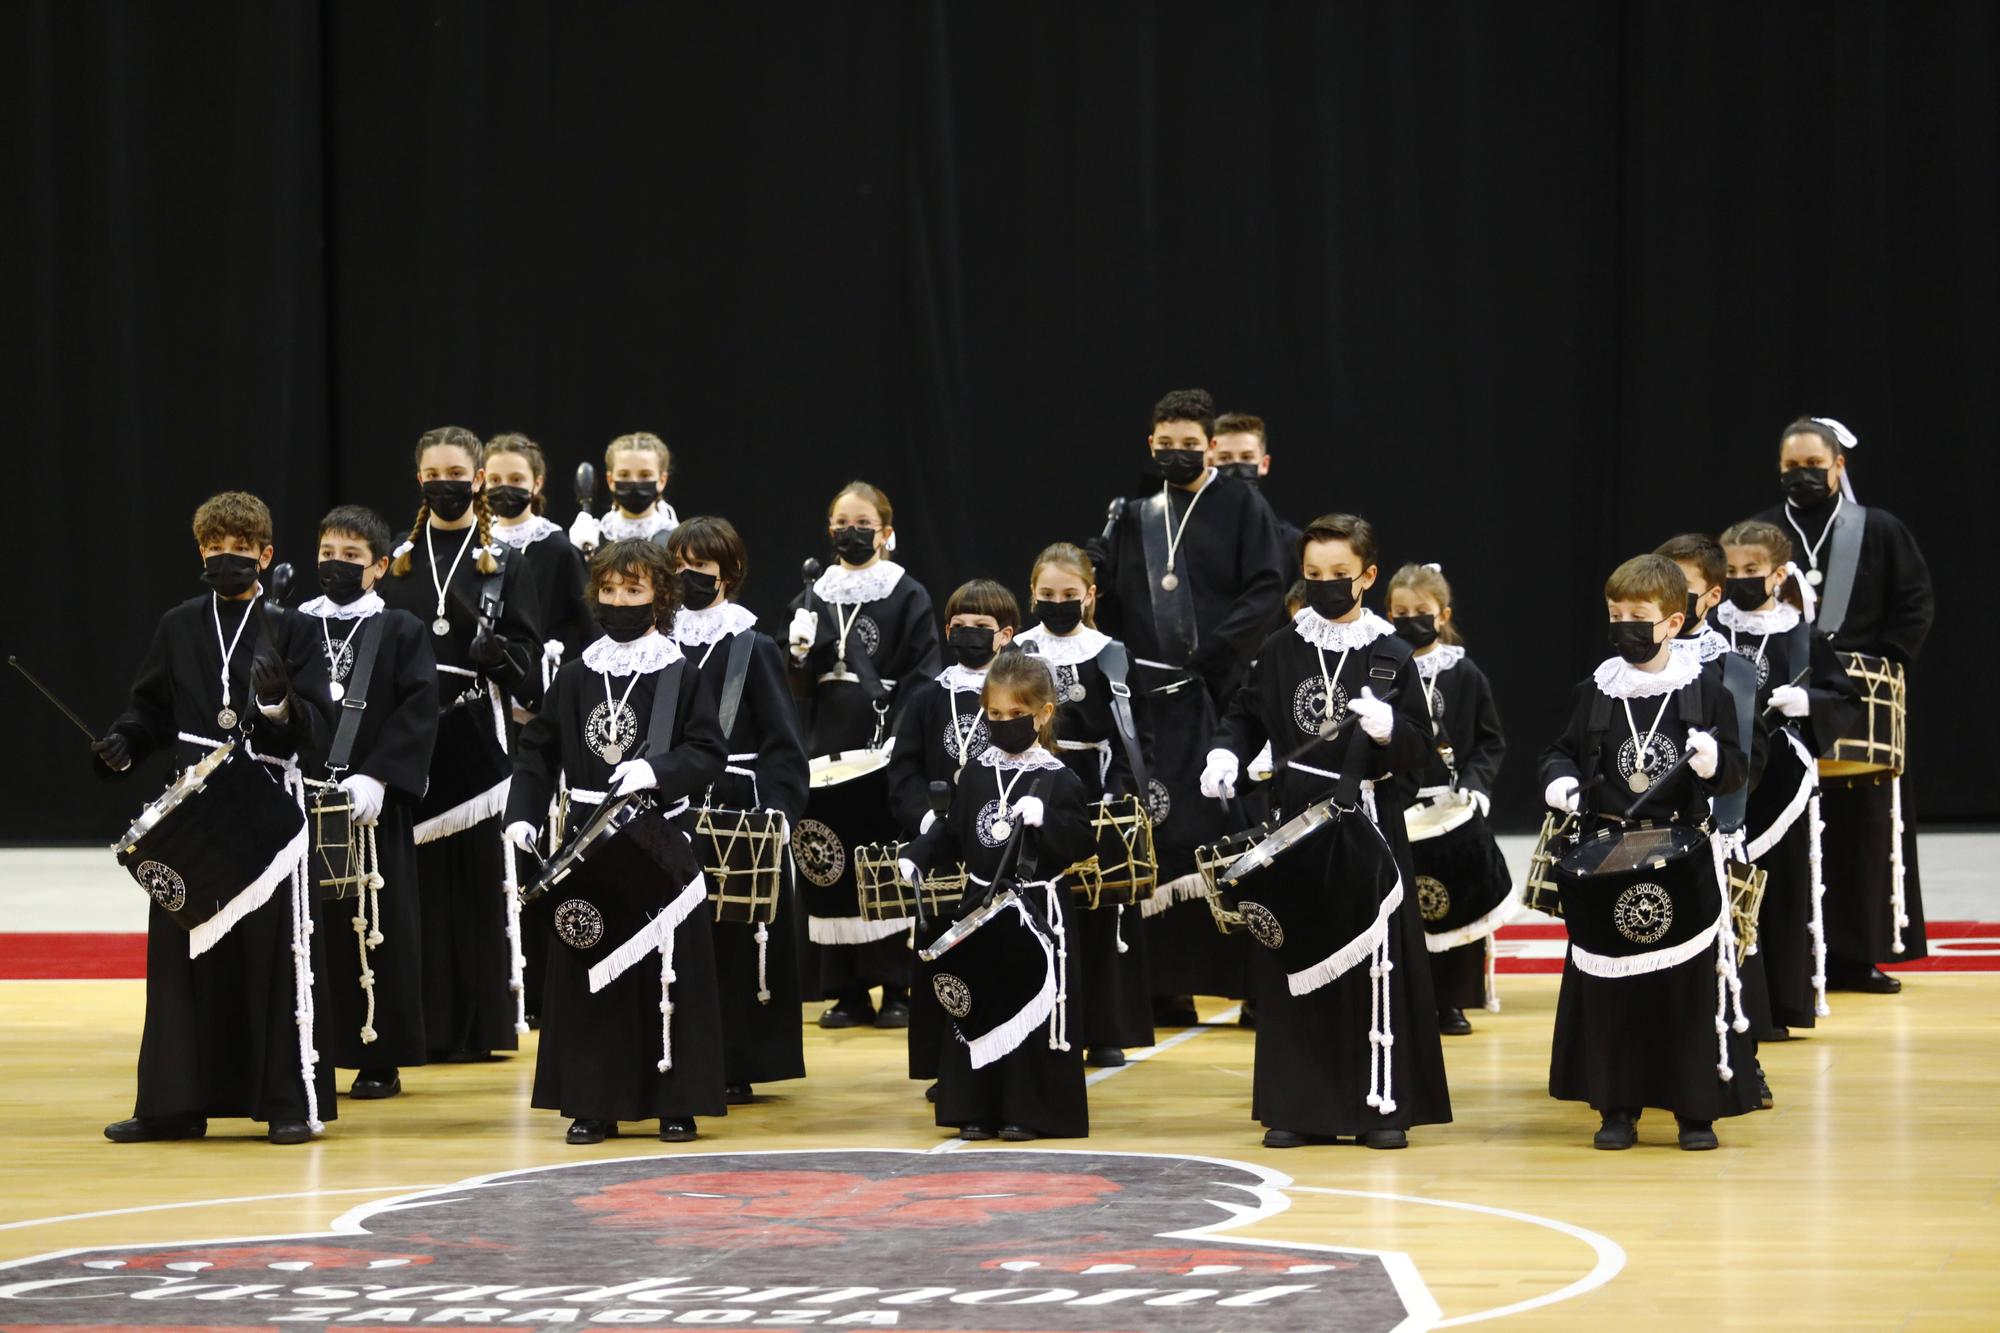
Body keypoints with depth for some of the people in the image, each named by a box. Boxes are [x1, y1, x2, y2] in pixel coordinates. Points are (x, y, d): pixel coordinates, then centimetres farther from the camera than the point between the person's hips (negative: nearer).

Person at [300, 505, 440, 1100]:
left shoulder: (402, 632, 3)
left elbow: (418, 714, -5)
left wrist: (375, 778, -16)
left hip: (374, 803, -2)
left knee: (377, 926, 1)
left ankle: (379, 1057, 7)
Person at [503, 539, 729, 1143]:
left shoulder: (680, 676, -1)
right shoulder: (576, 675, 6)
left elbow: (709, 752, -6)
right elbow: (538, 750, 8)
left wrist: (656, 770, -22)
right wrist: (523, 816, -5)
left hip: (659, 844, -3)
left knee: (668, 970, -1)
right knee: (587, 969, 3)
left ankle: (676, 1101, 8)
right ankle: (594, 1104, 8)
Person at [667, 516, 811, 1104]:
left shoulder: (755, 649, -2)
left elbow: (784, 747, -4)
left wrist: (778, 815, -14)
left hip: (736, 813, -4)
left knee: (735, 939, -1)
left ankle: (735, 1068, 5)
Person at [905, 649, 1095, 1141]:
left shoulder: (1058, 780, -5)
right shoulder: (976, 774, 8)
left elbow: (1081, 844, -9)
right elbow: (951, 832, 14)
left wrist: (1044, 819, -23)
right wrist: (916, 860, 0)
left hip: (1037, 912, -4)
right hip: (980, 910, 4)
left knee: (1032, 1006, -2)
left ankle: (1029, 1111, 6)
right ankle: (978, 1109, 13)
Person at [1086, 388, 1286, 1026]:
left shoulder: (1241, 507, 3)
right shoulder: (1135, 514, 15)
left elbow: (1266, 590, -5)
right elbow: (1110, 600, 15)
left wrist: (1212, 652, -14)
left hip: (1225, 692, -4)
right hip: (1154, 696, 4)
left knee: (1232, 828, -6)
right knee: (1161, 834, 0)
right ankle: (1170, 984, 5)